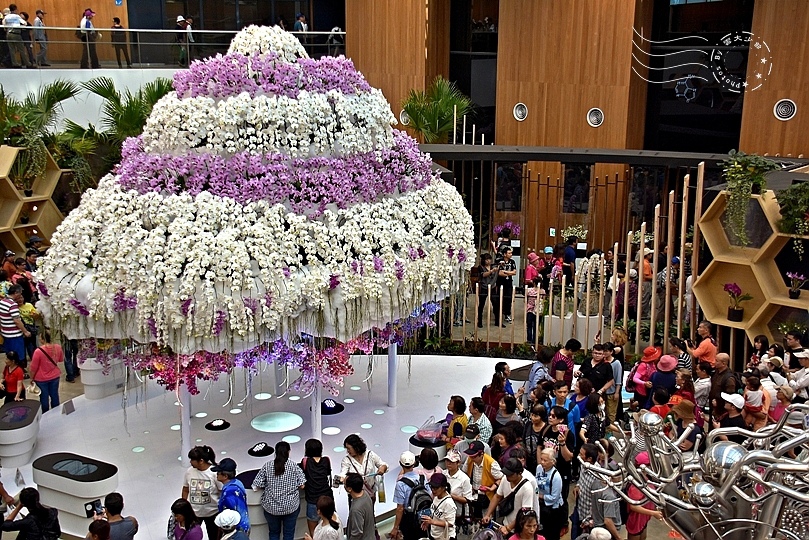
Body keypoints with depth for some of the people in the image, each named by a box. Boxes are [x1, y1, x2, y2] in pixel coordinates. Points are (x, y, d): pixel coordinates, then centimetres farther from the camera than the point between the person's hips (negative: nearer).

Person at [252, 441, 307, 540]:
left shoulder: (267, 466, -6)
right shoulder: (294, 466, -9)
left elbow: (256, 486, -6)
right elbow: (301, 486, -10)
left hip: (271, 507, 1)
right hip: (291, 506, -1)